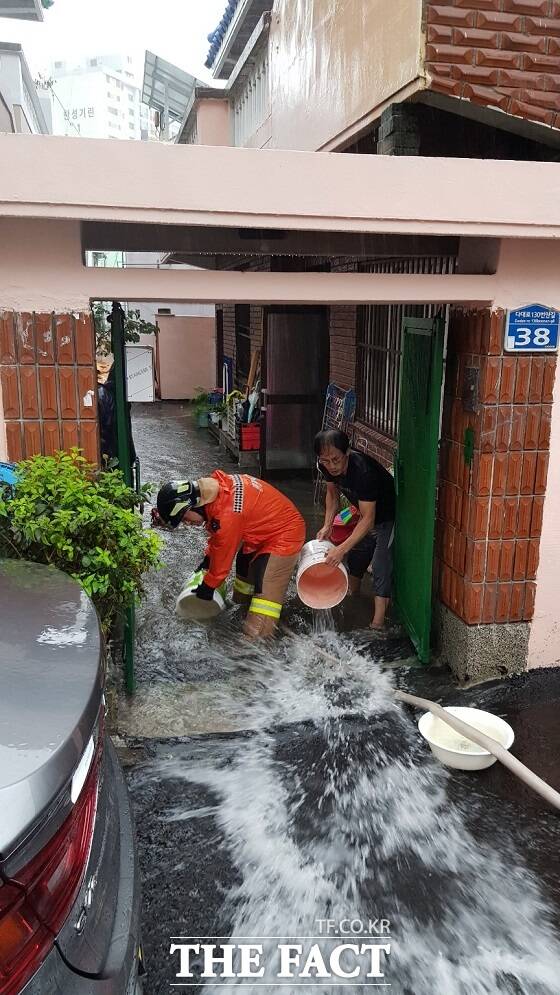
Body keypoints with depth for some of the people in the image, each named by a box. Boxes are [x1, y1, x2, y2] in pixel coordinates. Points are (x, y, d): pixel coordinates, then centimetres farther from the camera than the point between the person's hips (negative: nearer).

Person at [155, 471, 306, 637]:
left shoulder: (227, 513, -34)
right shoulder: (214, 485, -7)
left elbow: (224, 553, -20)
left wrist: (208, 586, -5)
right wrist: (208, 558, 15)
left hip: (284, 535, -10)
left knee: (265, 591, -15)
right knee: (244, 564, 26)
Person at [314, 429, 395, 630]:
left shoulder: (363, 471, -40)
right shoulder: (326, 466, -17)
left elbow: (368, 519, -37)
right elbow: (333, 493, 3)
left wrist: (341, 549, -42)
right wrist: (327, 526, -10)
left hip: (389, 517, -8)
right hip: (367, 514, 8)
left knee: (381, 568, -15)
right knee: (355, 558, 22)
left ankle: (377, 624, -13)